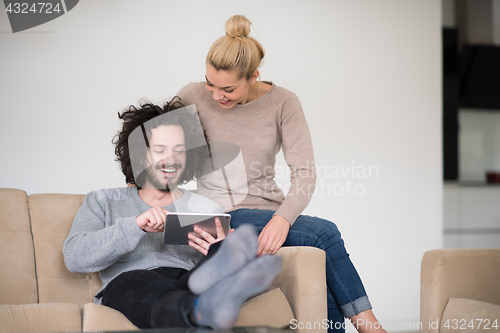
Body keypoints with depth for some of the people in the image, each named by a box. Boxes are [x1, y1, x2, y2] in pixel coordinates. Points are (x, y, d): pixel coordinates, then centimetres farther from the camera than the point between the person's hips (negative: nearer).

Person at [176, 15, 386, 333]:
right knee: (324, 233, -25)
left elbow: (305, 174, -8)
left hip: (270, 217, 3)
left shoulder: (283, 102, 0)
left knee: (327, 294, -25)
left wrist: (282, 219, -27)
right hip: (221, 219, -3)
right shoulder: (192, 98, -3)